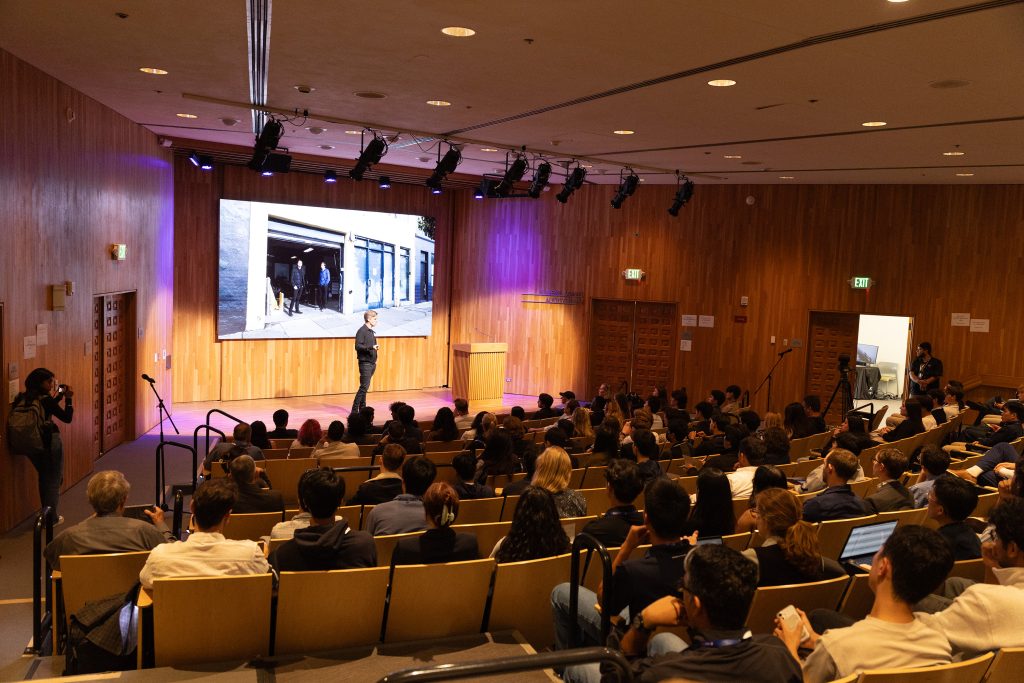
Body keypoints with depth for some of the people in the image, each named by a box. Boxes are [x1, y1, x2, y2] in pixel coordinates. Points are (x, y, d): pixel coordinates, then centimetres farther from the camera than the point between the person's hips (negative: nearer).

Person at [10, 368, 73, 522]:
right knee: (53, 480, 8)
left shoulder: (23, 399, 2)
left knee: (44, 478, 23)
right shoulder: (45, 399, -17)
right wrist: (68, 398, -5)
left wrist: (59, 395, 14)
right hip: (50, 444, -7)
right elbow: (67, 418, -12)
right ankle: (52, 518, 13)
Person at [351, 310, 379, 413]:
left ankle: (362, 409, 17)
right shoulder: (362, 331, -11)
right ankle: (354, 410, -9)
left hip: (371, 363, 8)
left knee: (365, 387, 12)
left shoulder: (371, 331, 15)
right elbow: (358, 346, -19)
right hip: (365, 363, -8)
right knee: (364, 387, -12)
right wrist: (371, 347, -29)